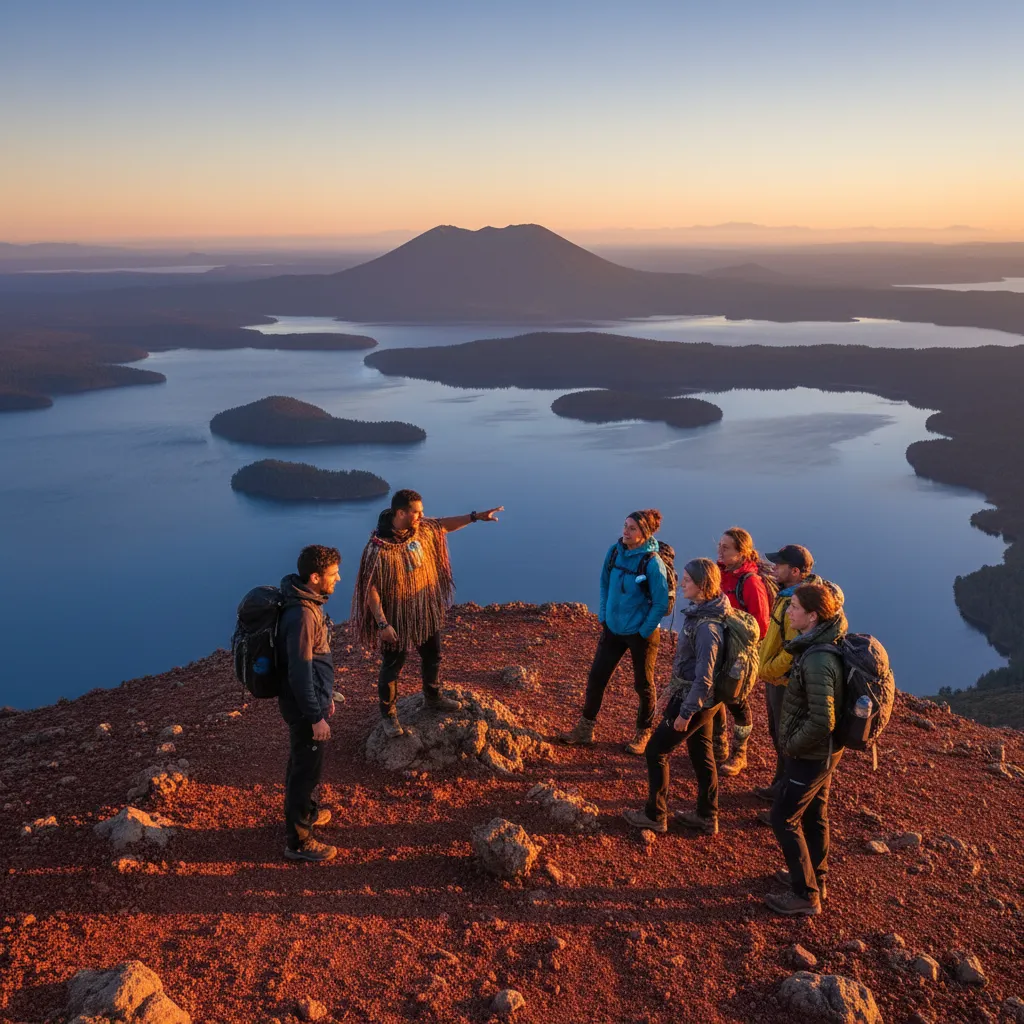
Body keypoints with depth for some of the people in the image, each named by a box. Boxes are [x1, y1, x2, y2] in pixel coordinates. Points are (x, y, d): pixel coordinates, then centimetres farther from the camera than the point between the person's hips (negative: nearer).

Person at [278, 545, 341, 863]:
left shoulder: (310, 603, 2)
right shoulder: (301, 615, -29)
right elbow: (300, 672, -26)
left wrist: (326, 695, 21)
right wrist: (316, 717, -20)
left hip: (313, 698, 10)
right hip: (304, 706, -10)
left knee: (302, 762, 27)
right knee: (307, 769, 4)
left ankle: (304, 811, 47)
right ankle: (299, 841, 18)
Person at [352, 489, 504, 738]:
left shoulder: (422, 529, -9)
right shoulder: (378, 548, -28)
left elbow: (444, 525, 11)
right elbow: (370, 588, -23)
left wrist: (476, 516, 5)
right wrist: (382, 623, -25)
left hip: (426, 609, 7)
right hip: (397, 615, -7)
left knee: (432, 656, 23)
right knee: (392, 666, 10)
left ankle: (433, 698, 47)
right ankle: (388, 714, 30)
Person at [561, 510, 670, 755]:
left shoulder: (652, 562, -21)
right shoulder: (614, 551, -5)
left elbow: (661, 604, -16)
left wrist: (644, 631, -12)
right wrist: (603, 615, 6)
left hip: (641, 633, -5)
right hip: (613, 628, 5)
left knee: (643, 685, 11)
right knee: (596, 677, 8)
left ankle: (643, 733, 30)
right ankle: (586, 728, 22)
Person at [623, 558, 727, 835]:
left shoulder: (706, 627, -28)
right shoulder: (699, 611, 1)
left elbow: (704, 677, -26)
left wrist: (685, 712, -20)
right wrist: (676, 692, 19)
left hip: (696, 699, -9)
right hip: (704, 698, 9)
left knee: (656, 750, 3)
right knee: (701, 754, 18)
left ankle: (655, 816, 17)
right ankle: (707, 818, 32)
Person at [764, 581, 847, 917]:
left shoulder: (817, 661, -31)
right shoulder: (818, 645, -4)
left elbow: (822, 721, -32)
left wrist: (791, 745, -18)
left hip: (810, 753, -9)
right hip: (823, 751, 9)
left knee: (784, 818, 3)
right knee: (814, 814, 23)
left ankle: (805, 896, 14)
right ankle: (815, 879, 40)